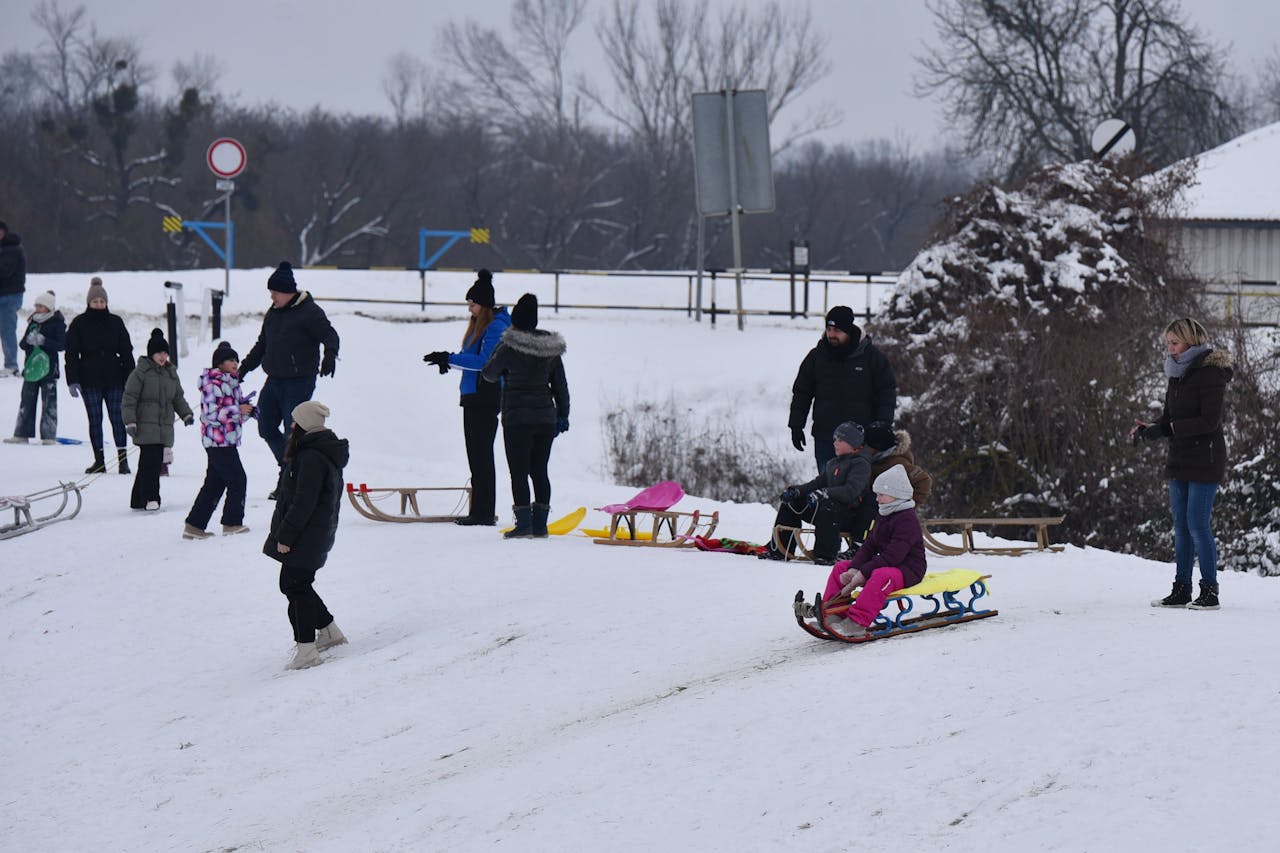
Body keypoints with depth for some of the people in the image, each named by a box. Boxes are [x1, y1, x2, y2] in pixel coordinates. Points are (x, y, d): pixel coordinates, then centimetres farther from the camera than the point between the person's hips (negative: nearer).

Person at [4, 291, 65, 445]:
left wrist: (43, 341, -23)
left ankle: (49, 436, 0)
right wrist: (28, 341, -12)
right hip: (31, 366, 6)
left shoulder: (58, 323, -5)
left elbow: (61, 345, -13)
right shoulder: (33, 322, 11)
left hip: (48, 367, -6)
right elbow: (22, 343, 11)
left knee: (49, 403, -3)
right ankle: (22, 434, 11)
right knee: (26, 402, 7)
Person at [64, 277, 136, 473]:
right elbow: (71, 353, 2)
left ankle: (123, 459, -2)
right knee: (95, 419, 3)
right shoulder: (79, 324, 3)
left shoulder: (115, 323, 6)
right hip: (90, 380, 0)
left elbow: (126, 352, 9)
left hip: (114, 378, 0)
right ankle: (99, 460, 8)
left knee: (117, 419, -3)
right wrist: (72, 381, -6)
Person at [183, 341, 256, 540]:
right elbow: (210, 415, -22)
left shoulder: (232, 383, 16)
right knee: (237, 479, -5)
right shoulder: (213, 385, -15)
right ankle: (232, 523, 5)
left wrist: (247, 411, 3)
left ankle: (194, 525, 13)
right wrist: (238, 410, -24)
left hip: (228, 440, 10)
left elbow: (235, 415, 24)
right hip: (217, 440, -10)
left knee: (214, 484, 10)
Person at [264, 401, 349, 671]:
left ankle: (306, 648, -7)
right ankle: (329, 631, 27)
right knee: (294, 585, 19)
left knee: (295, 586, -6)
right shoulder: (327, 453, 12)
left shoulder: (311, 458, -21)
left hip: (305, 536, -10)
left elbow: (303, 503, -23)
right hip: (319, 534, 10)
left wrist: (285, 536, -18)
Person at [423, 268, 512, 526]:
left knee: (482, 455, -9)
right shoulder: (478, 325, 17)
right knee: (475, 456, 11)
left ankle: (484, 513, -8)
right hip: (472, 396, 10)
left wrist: (450, 358, -21)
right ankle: (478, 511, 14)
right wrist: (449, 361, 4)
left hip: (487, 397, -10)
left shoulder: (496, 327, -13)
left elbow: (484, 361, -21)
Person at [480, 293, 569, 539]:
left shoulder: (509, 348, -12)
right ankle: (540, 525, 9)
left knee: (519, 473, -2)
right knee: (539, 472, 10)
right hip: (546, 416, 5)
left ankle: (524, 524, -7)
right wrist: (563, 415, 18)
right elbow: (561, 385, 10)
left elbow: (489, 373, 2)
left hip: (517, 418, -5)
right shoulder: (552, 349, 4)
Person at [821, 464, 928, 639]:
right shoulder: (882, 517, 15)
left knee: (881, 576, -42)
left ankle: (857, 623, -53)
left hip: (908, 570, -10)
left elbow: (893, 556, -25)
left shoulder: (907, 519, -17)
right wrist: (854, 569, -9)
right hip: (884, 564, 10)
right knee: (841, 567, 5)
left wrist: (863, 573, -27)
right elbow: (869, 547, 10)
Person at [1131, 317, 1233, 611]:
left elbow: (1209, 421, -19)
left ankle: (1210, 591, -2)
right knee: (1181, 526, 9)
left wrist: (1174, 428, -19)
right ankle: (1181, 590, 14)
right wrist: (1148, 430, -6)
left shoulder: (1211, 374, -13)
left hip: (1205, 460, -8)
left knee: (1198, 525, -9)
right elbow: (1168, 419, 14)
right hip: (1180, 460, 8)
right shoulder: (1177, 374, 13)